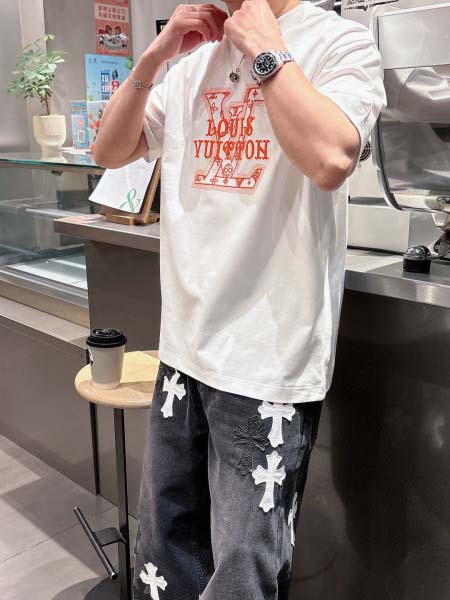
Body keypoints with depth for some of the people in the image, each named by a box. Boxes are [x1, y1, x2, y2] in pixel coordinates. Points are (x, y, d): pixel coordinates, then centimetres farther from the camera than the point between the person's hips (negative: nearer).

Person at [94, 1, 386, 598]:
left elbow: (330, 159, -22)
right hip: (184, 344, 6)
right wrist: (156, 54, 3)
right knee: (164, 552, 18)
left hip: (268, 361, -5)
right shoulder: (195, 61, 15)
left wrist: (264, 48, -11)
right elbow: (110, 151, 14)